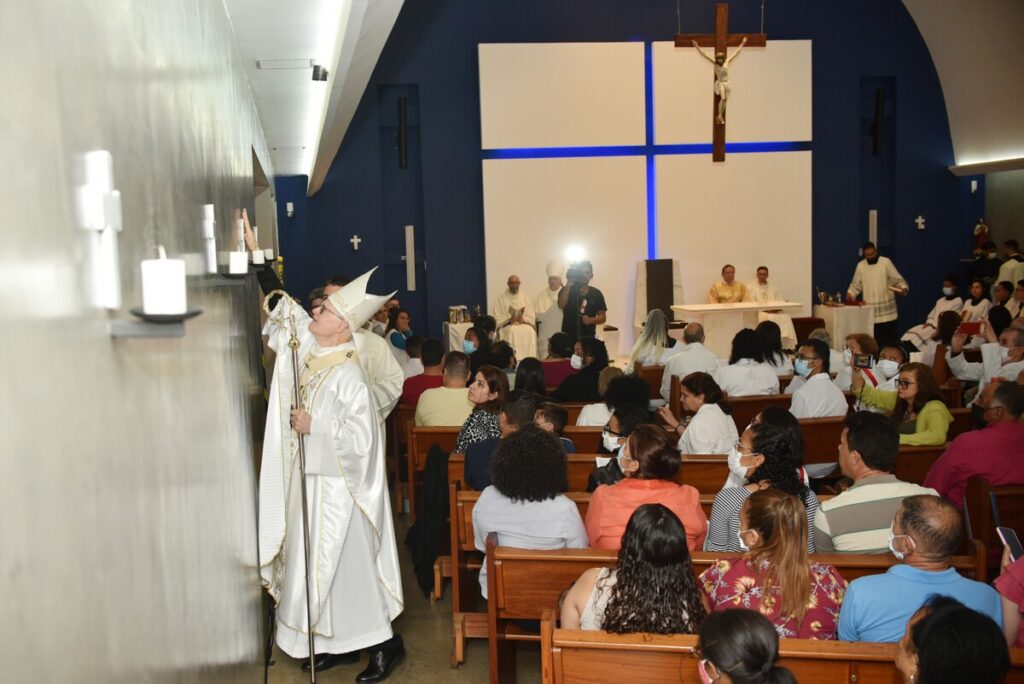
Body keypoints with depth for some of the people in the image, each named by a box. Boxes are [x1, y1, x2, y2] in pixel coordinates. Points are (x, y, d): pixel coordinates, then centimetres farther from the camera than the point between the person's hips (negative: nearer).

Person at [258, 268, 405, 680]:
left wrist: (314, 424, -23)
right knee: (317, 564, 15)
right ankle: (340, 642, 30)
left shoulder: (348, 376, -22)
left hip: (336, 486, -8)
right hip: (308, 480, 8)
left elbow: (362, 439, -25)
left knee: (347, 565, 2)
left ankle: (384, 642, 19)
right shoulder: (307, 347, 1)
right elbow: (284, 312, 10)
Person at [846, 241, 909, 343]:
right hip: (870, 310, 2)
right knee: (873, 338, 1)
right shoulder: (860, 266, 6)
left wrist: (904, 288, -20)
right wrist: (850, 295, -6)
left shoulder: (886, 262, -1)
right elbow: (855, 285, 12)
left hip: (886, 308, -2)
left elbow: (897, 280, -1)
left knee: (890, 336, -1)